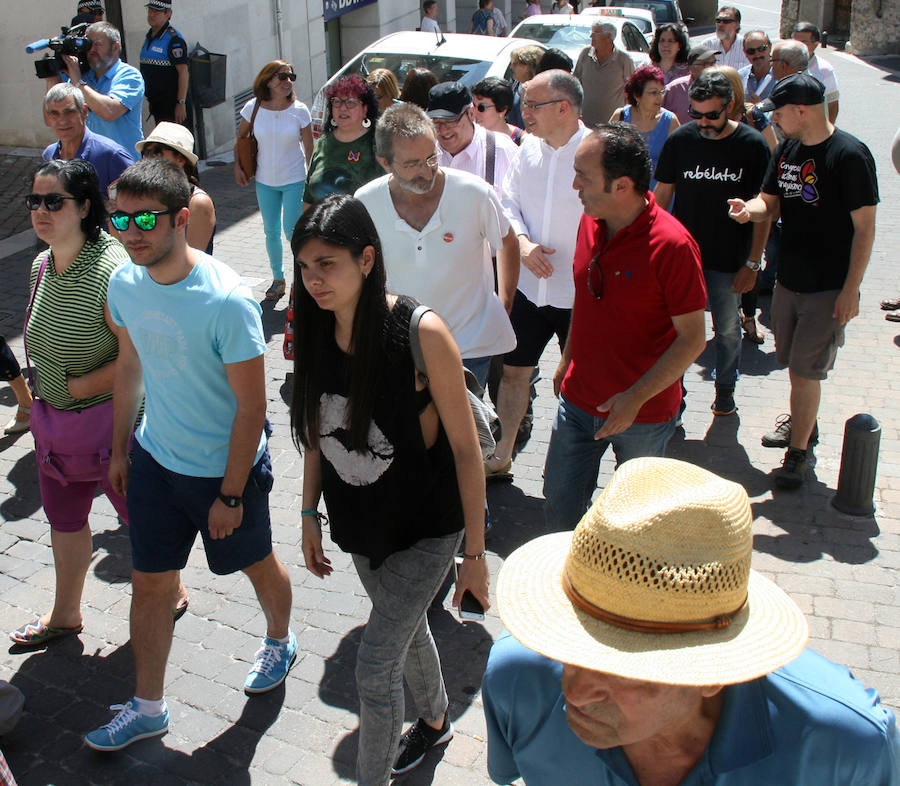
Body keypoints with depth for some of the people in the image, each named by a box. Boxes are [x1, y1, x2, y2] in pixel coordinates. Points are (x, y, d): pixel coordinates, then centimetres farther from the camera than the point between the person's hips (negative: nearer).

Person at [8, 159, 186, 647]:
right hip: (53, 419, 8)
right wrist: (39, 394, 9)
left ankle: (172, 594, 37)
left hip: (110, 418, -8)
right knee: (63, 517, 22)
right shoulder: (42, 265, 2)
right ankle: (65, 615, 42)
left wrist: (80, 386, -18)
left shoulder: (111, 270, -25)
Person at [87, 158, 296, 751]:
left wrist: (229, 495, -17)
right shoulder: (124, 284, -7)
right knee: (150, 583, 13)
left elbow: (251, 408, -21)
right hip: (154, 459, 5)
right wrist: (120, 450, 14)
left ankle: (280, 643, 49)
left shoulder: (227, 301, -27)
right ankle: (148, 707, 32)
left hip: (227, 467, -5)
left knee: (257, 563, 19)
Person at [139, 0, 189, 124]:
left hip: (170, 103, -9)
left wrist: (181, 103, -24)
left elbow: (183, 72, -20)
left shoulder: (174, 39, -15)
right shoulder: (149, 36, 14)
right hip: (154, 100, 9)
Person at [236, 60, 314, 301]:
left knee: (292, 231, -4)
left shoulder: (299, 111, -11)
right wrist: (238, 166, 4)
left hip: (294, 180, -2)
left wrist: (312, 180, -2)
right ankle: (278, 279, 30)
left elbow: (309, 148, -2)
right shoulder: (253, 108, -8)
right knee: (271, 232, 12)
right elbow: (240, 138, 8)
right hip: (265, 181, 3)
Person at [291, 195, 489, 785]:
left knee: (376, 665, -5)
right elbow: (316, 431, 5)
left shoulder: (422, 334, -26)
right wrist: (311, 515, 10)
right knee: (407, 629, 26)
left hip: (426, 528, -6)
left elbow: (465, 448, -19)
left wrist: (475, 553, -14)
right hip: (360, 523, 6)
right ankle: (436, 720, 54)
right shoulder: (317, 331, -9)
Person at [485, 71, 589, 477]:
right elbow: (508, 202, 9)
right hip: (530, 287, 5)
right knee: (514, 369, 14)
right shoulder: (528, 148, 1)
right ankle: (502, 455, 32)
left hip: (578, 294, -5)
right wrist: (522, 243, -9)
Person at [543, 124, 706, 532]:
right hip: (578, 401, 6)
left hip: (644, 413, -5)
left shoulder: (672, 245, -22)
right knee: (559, 506, 13)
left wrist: (635, 398, -23)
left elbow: (692, 338, -18)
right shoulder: (590, 222, -1)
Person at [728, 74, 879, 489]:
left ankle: (798, 450, 11)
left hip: (829, 287, -7)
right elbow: (771, 200, 14)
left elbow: (864, 228, -14)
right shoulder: (786, 149, 5)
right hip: (788, 279, 7)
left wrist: (851, 290, -16)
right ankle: (802, 422, 41)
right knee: (792, 362, 18)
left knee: (805, 370, -3)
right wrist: (750, 209, -11)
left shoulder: (849, 155, -16)